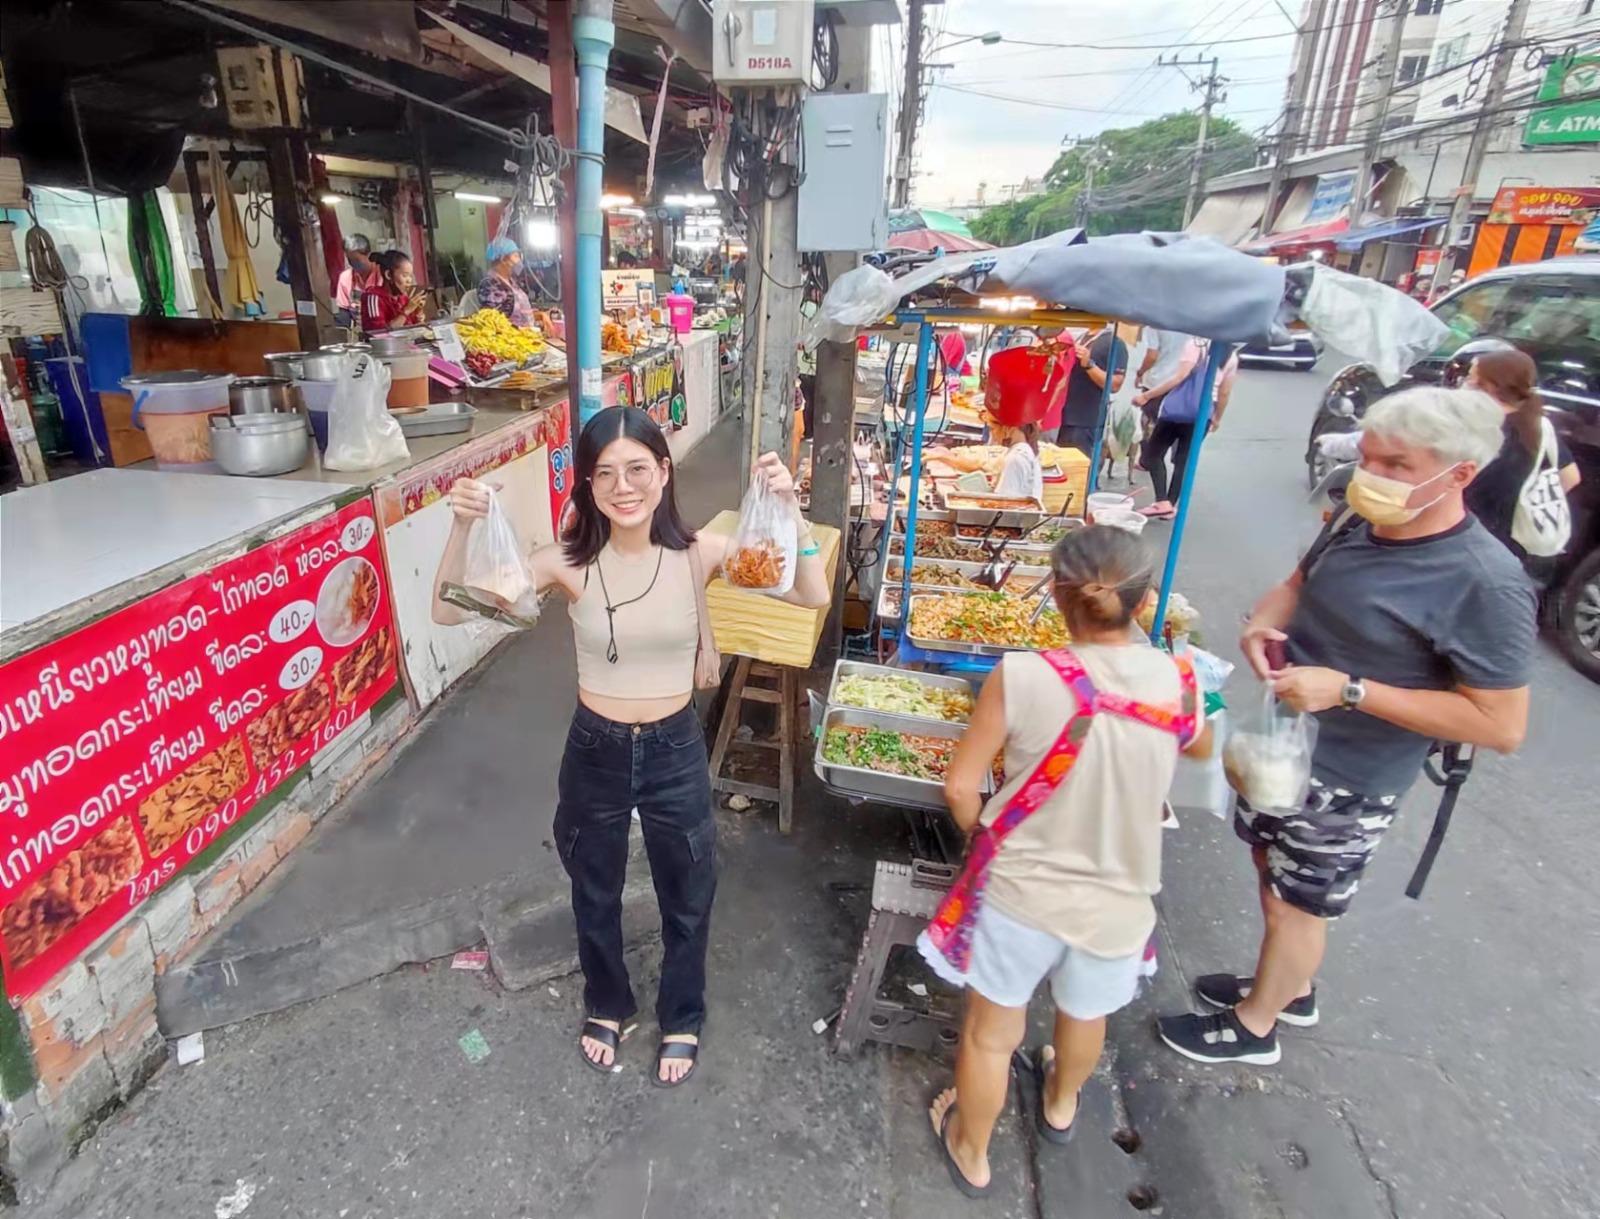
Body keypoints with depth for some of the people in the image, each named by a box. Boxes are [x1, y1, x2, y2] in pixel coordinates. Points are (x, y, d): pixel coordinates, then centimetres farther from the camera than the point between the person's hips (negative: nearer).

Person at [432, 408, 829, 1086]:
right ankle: (606, 1005, 56)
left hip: (675, 752, 0)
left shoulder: (697, 553, -14)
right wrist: (462, 528, -32)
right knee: (595, 897, 25)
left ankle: (682, 1019, 51)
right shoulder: (569, 561, -14)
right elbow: (448, 612, -17)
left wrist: (788, 511, -33)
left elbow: (813, 596, -20)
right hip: (595, 752, 1)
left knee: (686, 902, 21)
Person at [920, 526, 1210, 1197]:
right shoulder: (1177, 682, -14)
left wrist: (983, 840, 6)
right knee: (1085, 1017, 34)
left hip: (1019, 892, -3)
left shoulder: (1022, 677, -23)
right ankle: (1061, 1104, 64)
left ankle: (970, 1153, 48)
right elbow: (1200, 748, 10)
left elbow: (960, 788, -15)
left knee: (990, 1032, 23)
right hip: (1115, 902, 3)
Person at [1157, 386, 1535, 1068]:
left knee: (1296, 905, 12)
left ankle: (1252, 1026, 37)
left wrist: (1348, 690, -29)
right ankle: (1290, 988, 50)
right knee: (1272, 868, 24)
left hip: (1348, 781, -7)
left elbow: (1502, 726, -23)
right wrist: (1264, 623, -11)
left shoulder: (1485, 584, -25)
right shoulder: (1359, 525, -5)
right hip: (1286, 740, 7)